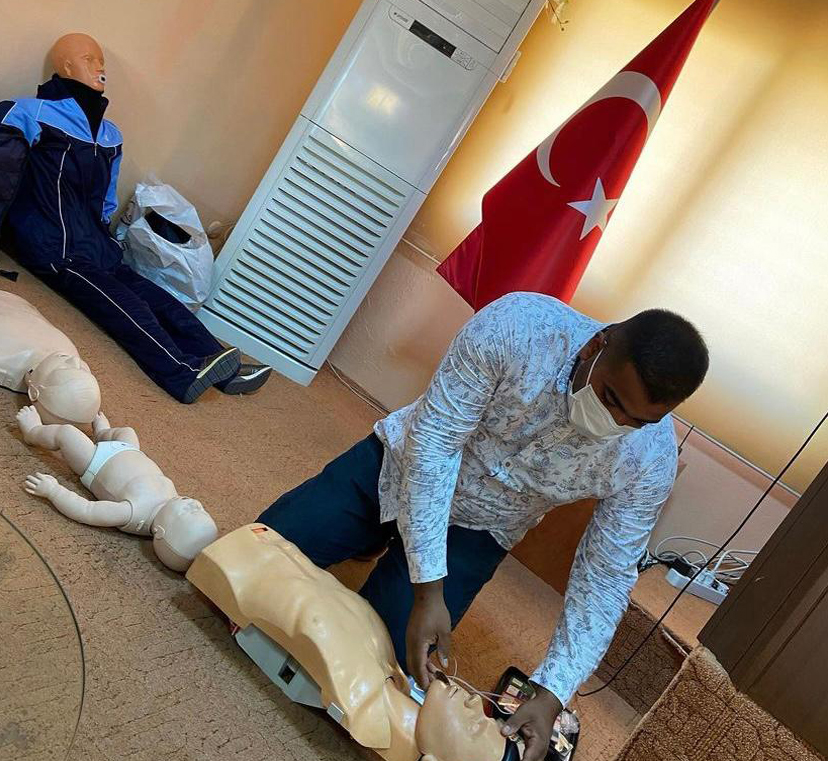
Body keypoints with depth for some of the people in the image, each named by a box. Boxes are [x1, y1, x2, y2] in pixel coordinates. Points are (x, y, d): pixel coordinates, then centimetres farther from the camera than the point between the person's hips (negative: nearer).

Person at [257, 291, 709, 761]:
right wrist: (428, 592, -30)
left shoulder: (650, 461, -24)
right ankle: (378, 541, 24)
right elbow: (434, 440, -28)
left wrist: (552, 695, -20)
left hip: (471, 531, 1)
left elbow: (606, 579, -13)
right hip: (400, 462, 0)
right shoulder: (516, 325, -33)